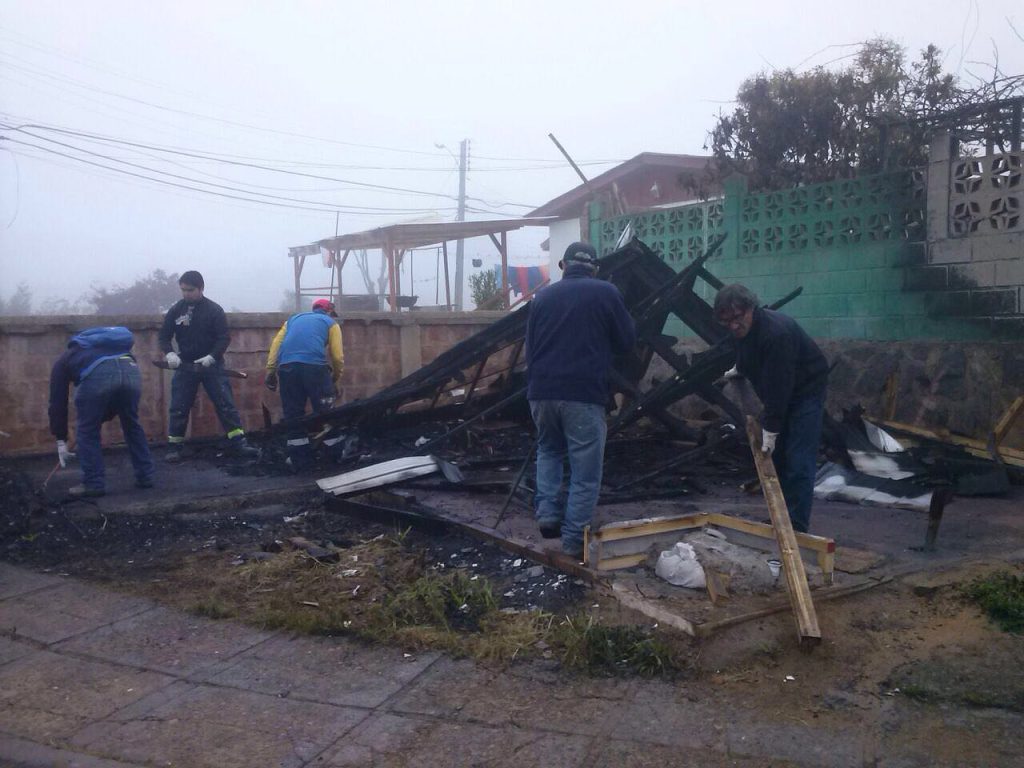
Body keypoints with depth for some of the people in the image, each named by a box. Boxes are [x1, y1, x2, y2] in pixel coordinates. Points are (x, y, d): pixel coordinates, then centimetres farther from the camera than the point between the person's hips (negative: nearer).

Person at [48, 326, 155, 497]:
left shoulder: (63, 362, 34)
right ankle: (145, 477, 29)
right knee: (132, 425, 24)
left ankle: (94, 484, 18)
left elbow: (58, 402, 28)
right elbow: (117, 399, 44)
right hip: (131, 370, 5)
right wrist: (101, 418, 48)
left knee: (87, 431, 15)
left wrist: (61, 441, 32)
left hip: (98, 374, -5)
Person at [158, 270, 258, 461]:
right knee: (178, 408, 4)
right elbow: (164, 336, 6)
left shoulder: (214, 310, -5)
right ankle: (174, 446, 16)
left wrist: (211, 356, -22)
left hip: (211, 365, -2)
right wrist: (169, 353, -14)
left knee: (226, 404, -4)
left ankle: (239, 443, -2)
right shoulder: (175, 311, 2)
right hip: (185, 366, 2)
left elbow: (224, 338, -8)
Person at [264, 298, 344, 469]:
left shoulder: (293, 319, 31)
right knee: (325, 412, 8)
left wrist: (270, 371, 10)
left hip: (287, 367, 4)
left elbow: (276, 344, 15)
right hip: (314, 366, -3)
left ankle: (300, 459, 15)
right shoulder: (330, 322, 20)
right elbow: (337, 356, 11)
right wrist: (336, 377, 26)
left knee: (293, 414, 11)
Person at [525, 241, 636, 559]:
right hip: (584, 394, -4)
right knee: (585, 470, 6)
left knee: (549, 450, 27)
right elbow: (627, 342, 8)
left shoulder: (543, 295, 11)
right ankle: (574, 540, 8)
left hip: (541, 391, 4)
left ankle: (548, 513, 14)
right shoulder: (606, 292, 1)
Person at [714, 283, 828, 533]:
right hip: (779, 392, 9)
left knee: (798, 463, -13)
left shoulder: (776, 332, -32)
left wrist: (771, 429, -30)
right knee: (776, 457, 12)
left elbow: (778, 386, -32)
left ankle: (797, 528, -8)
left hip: (806, 390, -9)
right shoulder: (743, 329, -4)